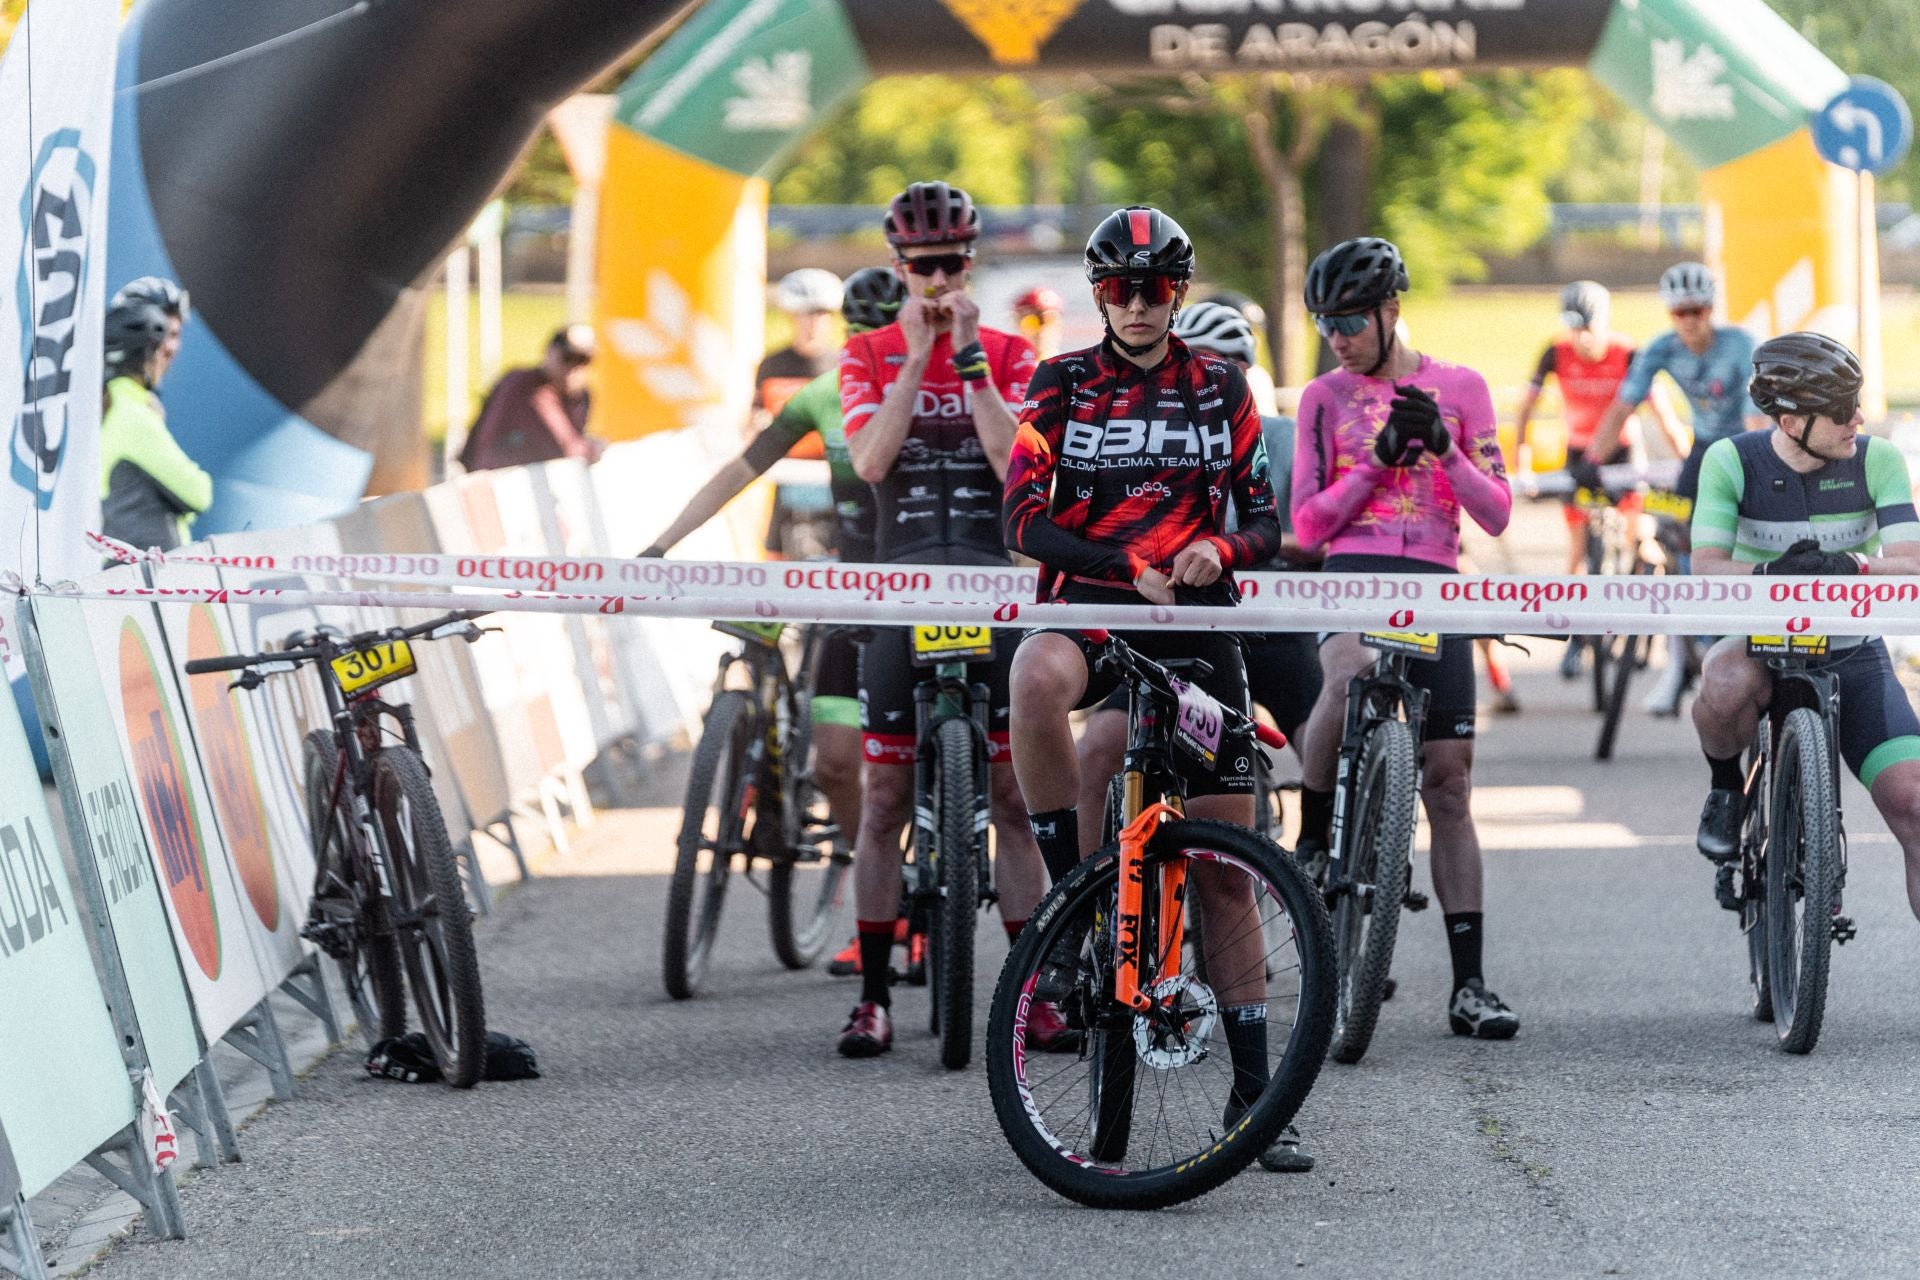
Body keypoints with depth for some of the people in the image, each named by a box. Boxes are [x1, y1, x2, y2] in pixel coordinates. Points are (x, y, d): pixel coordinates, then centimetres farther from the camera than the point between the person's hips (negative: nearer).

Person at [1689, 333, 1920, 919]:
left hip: (1853, 655, 1)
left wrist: (1850, 564, -40)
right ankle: (1725, 785, -4)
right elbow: (1706, 570, -20)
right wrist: (1771, 572, -41)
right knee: (1728, 687, -39)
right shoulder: (1731, 462, -12)